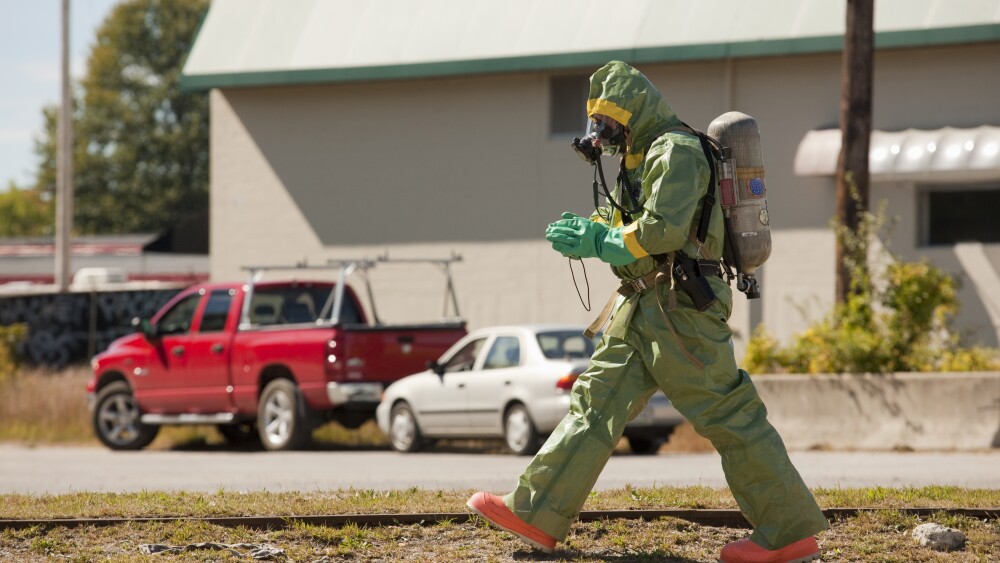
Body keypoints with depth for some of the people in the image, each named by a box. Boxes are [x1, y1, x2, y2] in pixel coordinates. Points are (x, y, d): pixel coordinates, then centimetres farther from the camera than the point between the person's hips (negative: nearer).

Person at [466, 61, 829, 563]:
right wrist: (586, 230, 3)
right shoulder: (641, 158, 20)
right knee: (596, 403, 8)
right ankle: (536, 515, 9)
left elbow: (664, 228, -23)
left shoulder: (676, 151, -12)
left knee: (728, 417, -8)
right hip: (644, 309, 10)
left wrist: (597, 243, -13)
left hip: (681, 307, -10)